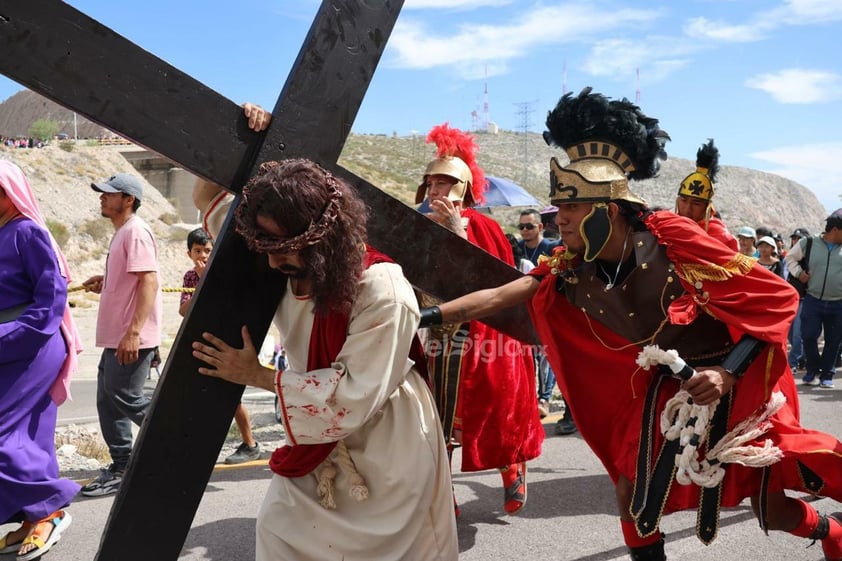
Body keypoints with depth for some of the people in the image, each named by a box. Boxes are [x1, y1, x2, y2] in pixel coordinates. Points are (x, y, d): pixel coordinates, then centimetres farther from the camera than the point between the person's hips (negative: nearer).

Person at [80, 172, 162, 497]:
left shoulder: (135, 231, -13)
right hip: (116, 337, 10)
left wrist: (133, 332, -29)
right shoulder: (122, 232, 18)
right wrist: (104, 284, 11)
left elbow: (149, 282, -23)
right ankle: (121, 470, 20)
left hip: (132, 339, -10)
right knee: (108, 402, 12)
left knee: (125, 400, -6)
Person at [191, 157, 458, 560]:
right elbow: (216, 212, 7)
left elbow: (357, 396, -28)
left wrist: (257, 376, -22)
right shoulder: (287, 275, -11)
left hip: (387, 451, -5)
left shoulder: (382, 290, -30)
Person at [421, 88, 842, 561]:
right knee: (633, 493, 2)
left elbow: (776, 297, -21)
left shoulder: (672, 240, -26)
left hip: (739, 385, -4)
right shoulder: (572, 270, -13)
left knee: (770, 506, 9)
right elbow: (496, 298, -15)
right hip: (668, 390, 4)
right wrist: (426, 316, -23)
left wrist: (728, 372, -29)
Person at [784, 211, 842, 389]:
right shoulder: (809, 244, -1)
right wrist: (799, 273, 0)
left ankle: (826, 375, 22)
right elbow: (790, 258, 14)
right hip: (813, 301, -1)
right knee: (808, 336, -4)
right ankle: (812, 370, 19)